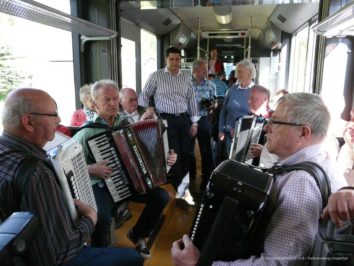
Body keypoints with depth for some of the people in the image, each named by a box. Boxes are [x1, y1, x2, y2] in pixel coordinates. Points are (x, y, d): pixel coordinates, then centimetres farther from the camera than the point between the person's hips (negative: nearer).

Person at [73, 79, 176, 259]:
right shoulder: (87, 132, -14)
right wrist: (91, 168, -26)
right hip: (100, 185, -5)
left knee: (162, 196, -5)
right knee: (101, 217, -32)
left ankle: (137, 234, 22)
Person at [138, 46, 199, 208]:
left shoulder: (186, 78, 10)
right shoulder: (156, 76, -1)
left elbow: (192, 100, 12)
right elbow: (144, 96, 1)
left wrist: (194, 121, 7)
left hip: (183, 119, 4)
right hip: (166, 120, -4)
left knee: (185, 154, 8)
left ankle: (183, 186, 27)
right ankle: (179, 191, 10)